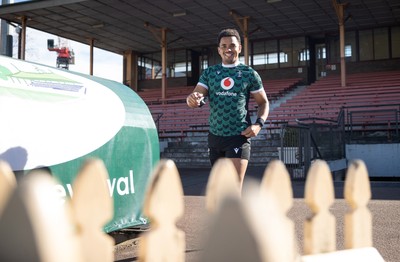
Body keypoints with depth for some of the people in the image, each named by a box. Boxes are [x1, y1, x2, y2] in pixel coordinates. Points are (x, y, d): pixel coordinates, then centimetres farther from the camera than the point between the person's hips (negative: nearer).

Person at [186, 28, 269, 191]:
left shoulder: (249, 74, 1)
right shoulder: (209, 73, 8)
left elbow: (263, 102, 7)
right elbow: (196, 95, -2)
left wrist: (259, 123, -11)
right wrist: (193, 99, -27)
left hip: (239, 136, -4)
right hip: (215, 135, 4)